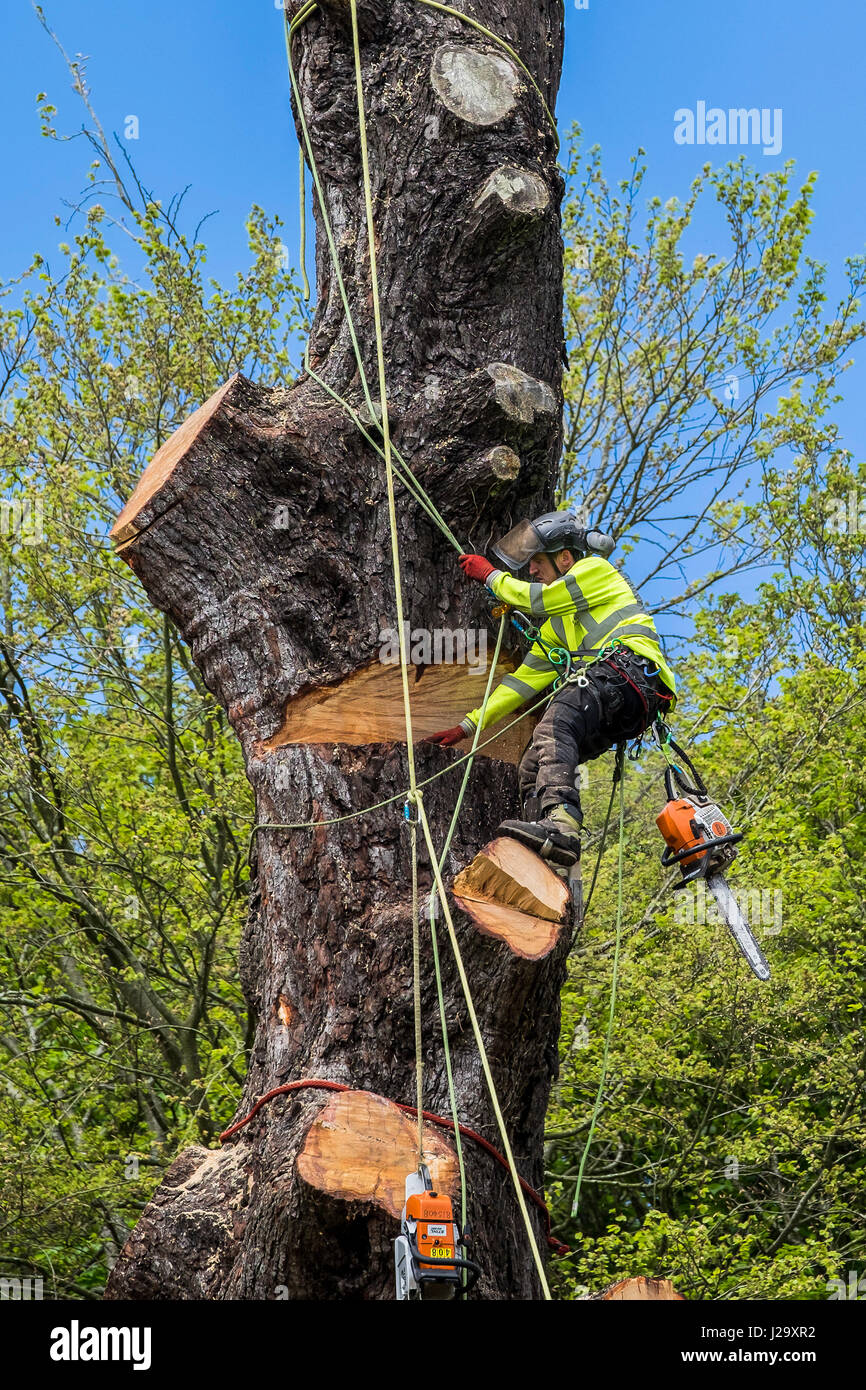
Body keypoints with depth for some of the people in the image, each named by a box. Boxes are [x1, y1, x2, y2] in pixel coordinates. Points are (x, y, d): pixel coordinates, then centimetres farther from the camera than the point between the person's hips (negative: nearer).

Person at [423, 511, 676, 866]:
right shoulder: (554, 625, 35)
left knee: (555, 724, -33)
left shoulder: (596, 569, 13)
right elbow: (525, 679, 29)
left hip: (631, 668, -9)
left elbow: (536, 598, 0)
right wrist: (468, 725, 23)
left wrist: (490, 575, 17)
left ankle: (560, 824, -53)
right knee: (532, 767, -6)